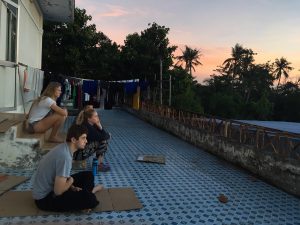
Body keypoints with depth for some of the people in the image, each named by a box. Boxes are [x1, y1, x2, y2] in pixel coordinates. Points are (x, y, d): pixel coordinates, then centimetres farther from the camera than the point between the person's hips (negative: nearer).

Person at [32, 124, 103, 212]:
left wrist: (73, 188, -2)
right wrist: (71, 181, -10)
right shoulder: (65, 156, -31)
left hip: (51, 187, 10)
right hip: (44, 198, -9)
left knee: (88, 175, 12)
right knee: (90, 199, -24)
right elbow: (58, 191, -30)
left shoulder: (64, 148, -1)